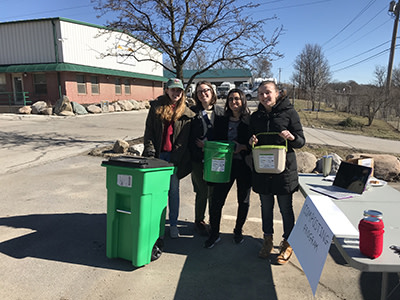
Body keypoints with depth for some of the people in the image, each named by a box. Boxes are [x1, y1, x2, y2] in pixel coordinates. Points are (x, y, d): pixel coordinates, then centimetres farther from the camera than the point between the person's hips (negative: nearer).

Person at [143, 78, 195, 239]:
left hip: (174, 155, -1)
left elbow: (184, 138, -1)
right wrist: (150, 150, -7)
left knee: (173, 190, 5)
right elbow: (149, 130, 5)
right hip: (157, 154, 1)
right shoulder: (156, 106, 7)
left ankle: (173, 224, 19)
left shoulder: (186, 112, 4)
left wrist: (174, 157, -9)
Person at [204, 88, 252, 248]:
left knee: (243, 201, 11)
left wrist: (242, 147, -17)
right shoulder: (221, 121, 10)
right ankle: (214, 233, 16)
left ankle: (238, 231, 33)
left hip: (244, 165, -2)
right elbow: (215, 141, 14)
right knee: (216, 200, -2)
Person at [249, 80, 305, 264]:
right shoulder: (255, 116, 8)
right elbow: (251, 141, 16)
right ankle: (268, 240, 32)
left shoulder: (289, 112, -4)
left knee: (285, 208, 6)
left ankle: (287, 243, 26)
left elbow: (302, 142, -3)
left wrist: (292, 137, -24)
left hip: (284, 168, -3)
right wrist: (251, 142, -7)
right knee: (266, 206, 14)